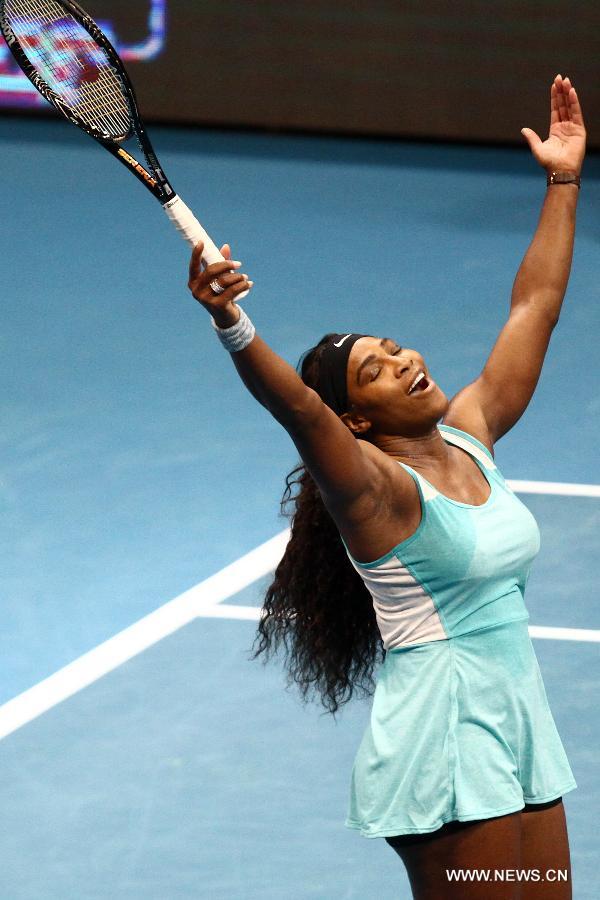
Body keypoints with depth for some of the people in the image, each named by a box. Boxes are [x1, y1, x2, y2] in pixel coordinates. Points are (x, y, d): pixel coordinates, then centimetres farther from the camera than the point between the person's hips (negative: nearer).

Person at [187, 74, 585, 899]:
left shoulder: (469, 435, 9)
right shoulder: (374, 486, -13)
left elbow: (535, 305, 16)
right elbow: (294, 406, -33)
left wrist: (563, 180, 17)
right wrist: (232, 328, -50)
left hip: (520, 717, 8)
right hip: (445, 737, -8)